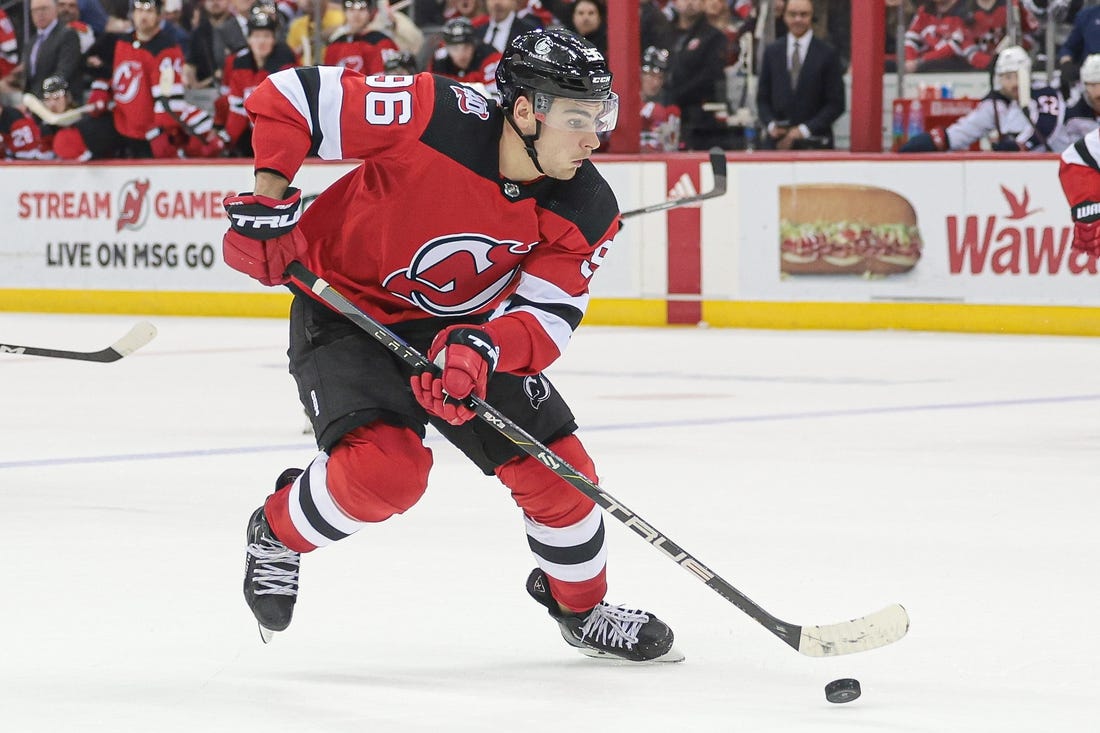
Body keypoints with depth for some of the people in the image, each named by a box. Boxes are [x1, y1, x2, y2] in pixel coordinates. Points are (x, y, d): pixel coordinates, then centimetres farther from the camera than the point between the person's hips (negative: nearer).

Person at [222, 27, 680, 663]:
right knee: (386, 470, -26)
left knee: (557, 470, 0)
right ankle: (278, 533, 5)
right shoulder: (436, 117, -30)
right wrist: (268, 199, -27)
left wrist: (482, 349, -38)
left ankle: (582, 609, 29)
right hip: (347, 312, -5)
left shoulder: (588, 211, -16)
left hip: (464, 327, 5)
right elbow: (288, 98, -24)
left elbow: (545, 322, -18)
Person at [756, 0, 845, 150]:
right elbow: (762, 98, 14)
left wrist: (804, 130, -9)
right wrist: (770, 125, -5)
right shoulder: (771, 51, 10)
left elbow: (836, 103, -2)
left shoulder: (827, 54, -1)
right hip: (777, 142, 2)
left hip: (814, 143, -2)